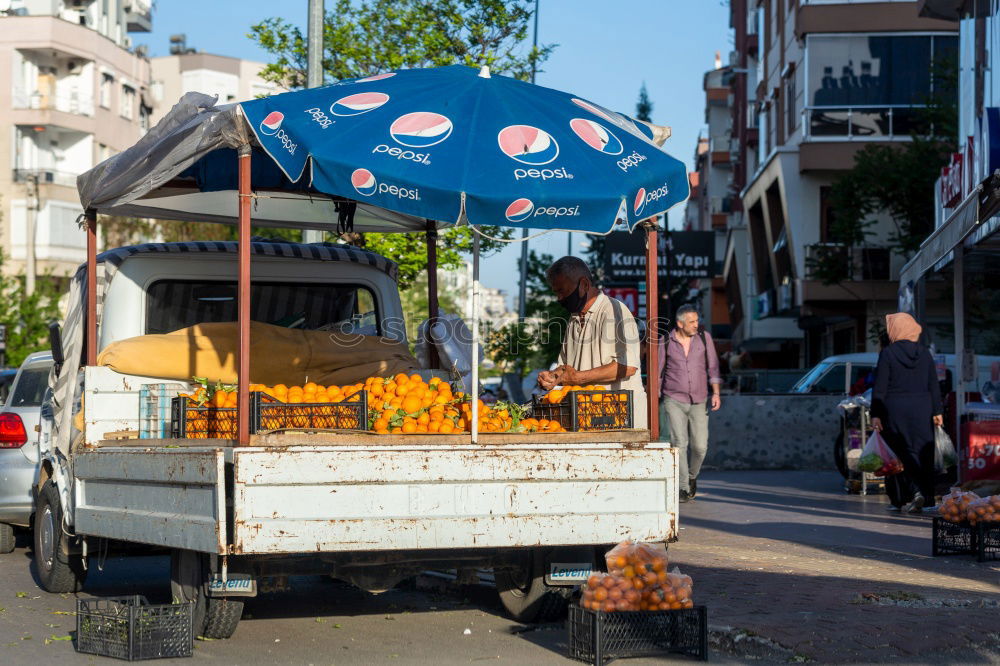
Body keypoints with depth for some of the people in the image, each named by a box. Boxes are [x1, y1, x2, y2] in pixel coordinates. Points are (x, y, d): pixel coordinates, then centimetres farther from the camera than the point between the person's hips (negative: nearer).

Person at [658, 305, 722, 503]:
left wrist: (716, 393, -7)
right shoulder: (666, 342, -2)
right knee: (679, 443, -12)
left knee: (700, 446, -3)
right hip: (674, 399, -1)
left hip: (698, 401, 1)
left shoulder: (704, 337, 1)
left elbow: (713, 367, 2)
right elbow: (657, 372, 7)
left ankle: (692, 476, 27)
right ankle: (683, 489, -8)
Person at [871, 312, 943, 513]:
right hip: (921, 410, 3)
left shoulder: (887, 353, -7)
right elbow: (933, 385, 5)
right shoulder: (924, 353, 4)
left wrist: (875, 414, -5)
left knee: (898, 454, 2)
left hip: (894, 410, -3)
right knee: (920, 452, 6)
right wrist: (937, 412, 10)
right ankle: (922, 494, 1)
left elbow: (880, 387, -8)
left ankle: (901, 499, -7)